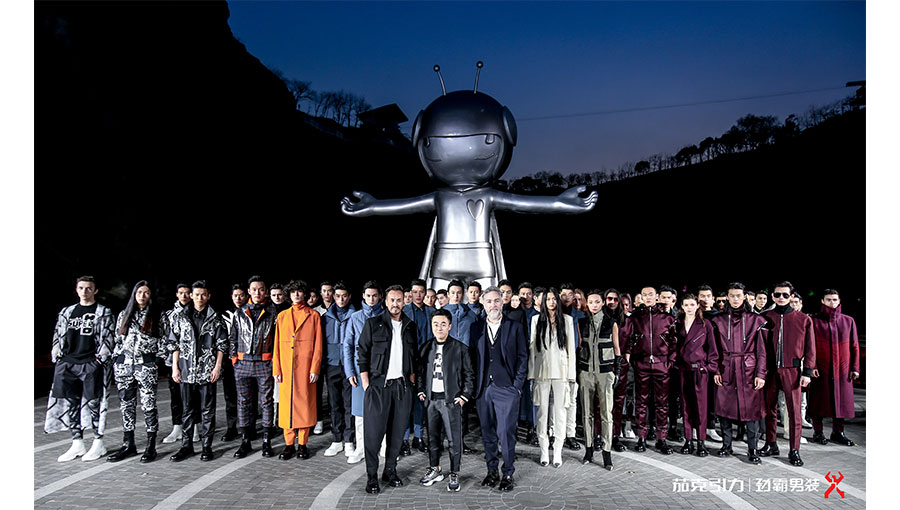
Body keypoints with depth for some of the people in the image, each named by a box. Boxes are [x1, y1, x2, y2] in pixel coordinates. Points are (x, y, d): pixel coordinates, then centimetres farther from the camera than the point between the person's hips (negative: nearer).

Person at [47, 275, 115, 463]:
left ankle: (98, 444, 6)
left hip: (91, 364, -5)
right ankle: (77, 444, 16)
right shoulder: (66, 312, 17)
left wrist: (99, 359, -9)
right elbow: (58, 337, 18)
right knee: (71, 404, 6)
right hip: (67, 364, 5)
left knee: (94, 403, -3)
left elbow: (107, 339, -1)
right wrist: (57, 358, 7)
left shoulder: (103, 312, 4)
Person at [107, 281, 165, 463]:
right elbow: (118, 340, 16)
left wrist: (162, 356, -3)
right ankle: (128, 445, 17)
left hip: (146, 365, -3)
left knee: (148, 405, -4)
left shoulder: (158, 316, 4)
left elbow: (164, 340, 5)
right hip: (124, 364, 4)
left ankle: (151, 446, 4)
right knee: (126, 405, 7)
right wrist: (115, 361, 10)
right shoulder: (123, 315, 14)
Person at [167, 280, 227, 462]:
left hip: (208, 371, -2)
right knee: (188, 409, 10)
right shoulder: (180, 317, 7)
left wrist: (217, 367, -5)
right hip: (187, 371, 2)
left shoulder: (215, 318, 2)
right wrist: (175, 367, 2)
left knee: (208, 410, 4)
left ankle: (206, 446, 12)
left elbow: (222, 344, 2)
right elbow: (174, 343, 8)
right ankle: (186, 445, 20)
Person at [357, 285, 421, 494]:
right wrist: (366, 384, -6)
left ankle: (390, 471, 21)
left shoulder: (410, 326, 11)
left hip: (402, 385, 3)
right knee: (374, 430, -2)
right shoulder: (373, 324, 0)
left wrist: (412, 380, 6)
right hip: (378, 384, -3)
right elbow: (362, 354, -1)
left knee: (398, 430, 8)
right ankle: (371, 477, 8)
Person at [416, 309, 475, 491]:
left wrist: (464, 396, -6)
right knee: (433, 437, 12)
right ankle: (434, 469, 27)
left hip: (451, 400, -4)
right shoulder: (426, 348, 8)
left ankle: (454, 475, 12)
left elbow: (469, 375, -1)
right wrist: (421, 391, 8)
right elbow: (420, 372, 17)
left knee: (454, 439, 0)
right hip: (431, 400, 4)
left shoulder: (460, 348, -3)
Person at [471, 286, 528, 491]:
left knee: (506, 433, -3)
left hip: (506, 389, -3)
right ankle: (492, 471, 24)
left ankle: (508, 474, 11)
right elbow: (472, 358, 9)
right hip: (483, 389, 3)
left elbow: (522, 357, 2)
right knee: (487, 433, 11)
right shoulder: (476, 328, 10)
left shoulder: (515, 327, 3)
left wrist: (517, 385, -5)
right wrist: (475, 386, 3)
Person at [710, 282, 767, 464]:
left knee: (752, 408, -3)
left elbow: (761, 350, 2)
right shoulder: (719, 321, 7)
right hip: (726, 370, 2)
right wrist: (716, 371, -2)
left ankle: (752, 449, 7)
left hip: (749, 369, -1)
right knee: (724, 407, 4)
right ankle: (726, 446, 17)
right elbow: (716, 349, 7)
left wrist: (760, 374, -5)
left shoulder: (755, 320, 4)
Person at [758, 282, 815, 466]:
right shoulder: (765, 318, 6)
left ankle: (794, 451, 9)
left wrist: (807, 371, -3)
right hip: (769, 370, 1)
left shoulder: (803, 319, 4)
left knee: (794, 411, -1)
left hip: (792, 370, -1)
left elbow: (810, 347, 4)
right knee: (769, 409, 8)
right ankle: (771, 445, 21)